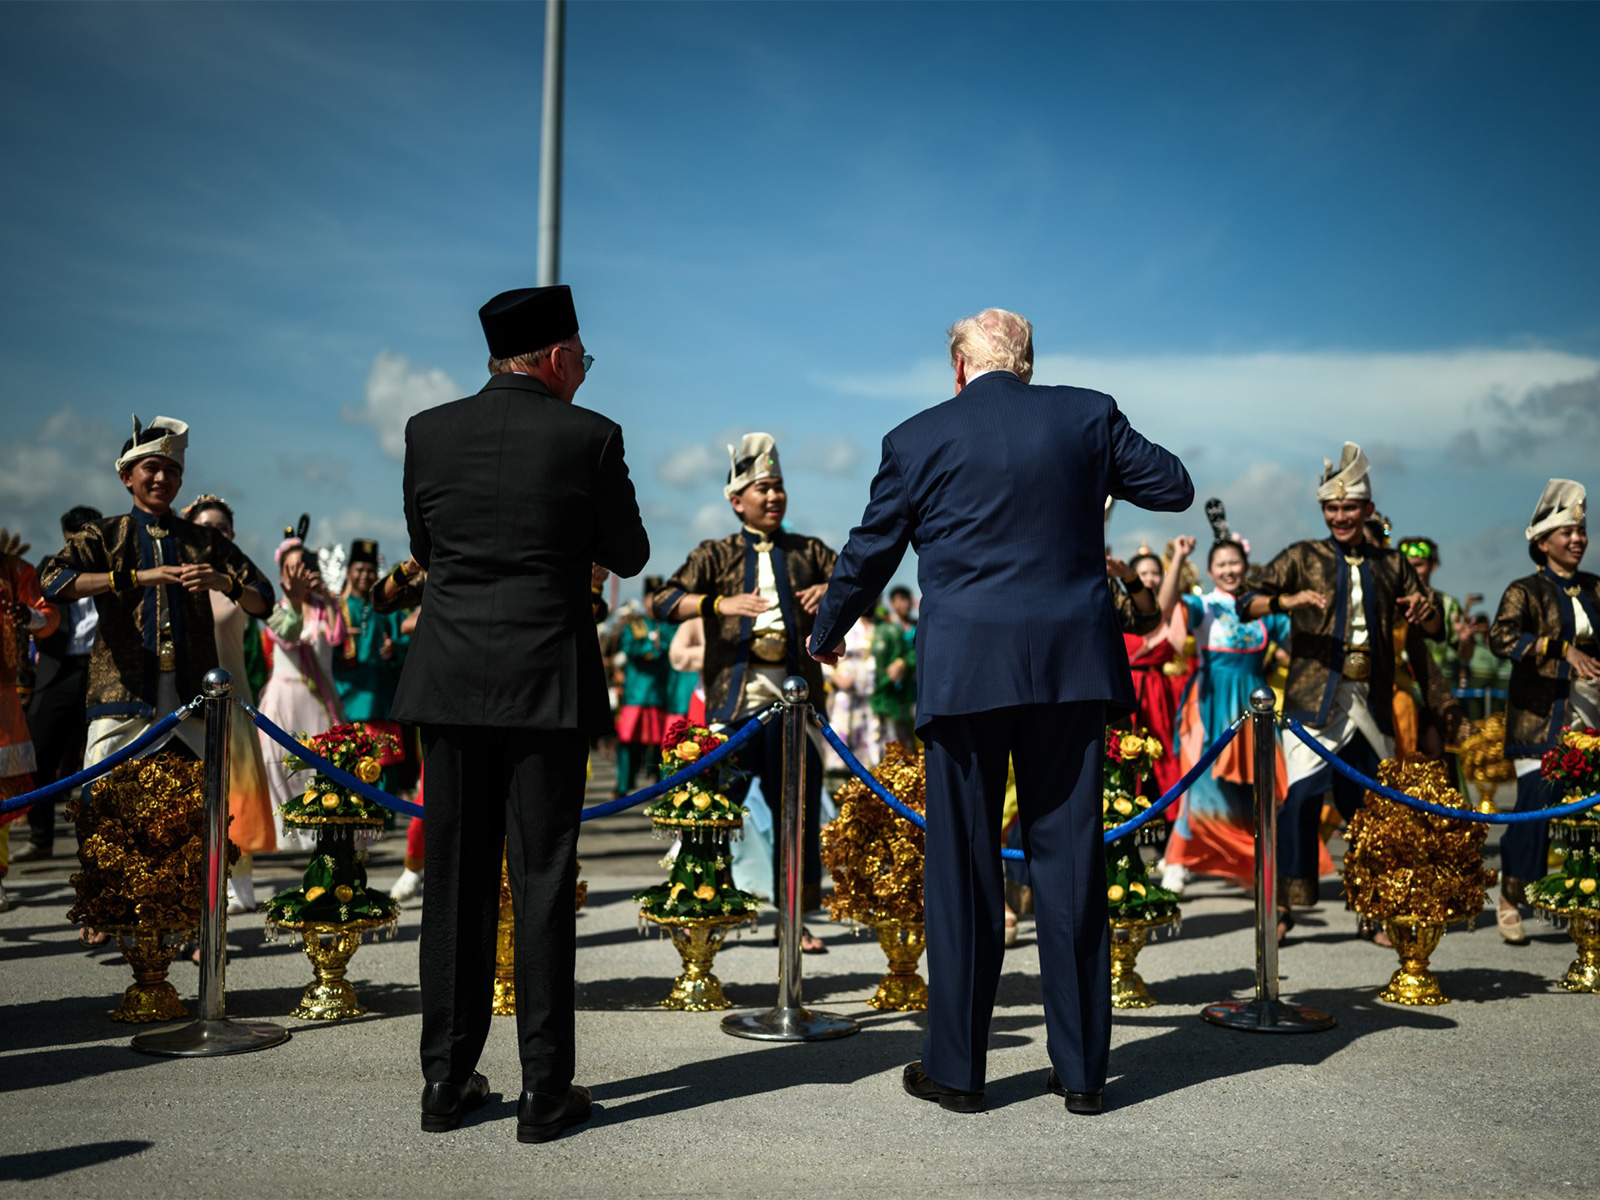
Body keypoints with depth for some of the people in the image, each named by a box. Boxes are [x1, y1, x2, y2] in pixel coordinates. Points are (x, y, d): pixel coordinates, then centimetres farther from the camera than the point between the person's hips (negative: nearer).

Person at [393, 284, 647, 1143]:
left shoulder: (428, 432, 4)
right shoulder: (589, 436, -6)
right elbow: (629, 557, 4)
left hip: (450, 684, 3)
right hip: (547, 684, -3)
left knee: (455, 880, 10)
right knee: (542, 880, 3)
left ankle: (448, 1081, 17)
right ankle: (545, 1090, 8)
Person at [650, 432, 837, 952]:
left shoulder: (808, 552, 17)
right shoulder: (716, 556, 11)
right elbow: (663, 602, -1)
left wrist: (833, 589, -7)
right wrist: (721, 603, -18)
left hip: (795, 698, 2)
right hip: (734, 698, -2)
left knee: (798, 807, 4)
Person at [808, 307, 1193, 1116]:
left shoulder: (916, 440, 1)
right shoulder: (1087, 415, 5)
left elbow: (869, 555, 9)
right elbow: (1174, 488, 14)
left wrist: (826, 634, 25)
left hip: (965, 672, -2)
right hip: (1073, 667, 2)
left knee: (963, 867, 6)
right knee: (1070, 859, 8)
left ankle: (956, 1069, 14)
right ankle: (1080, 1069, 16)